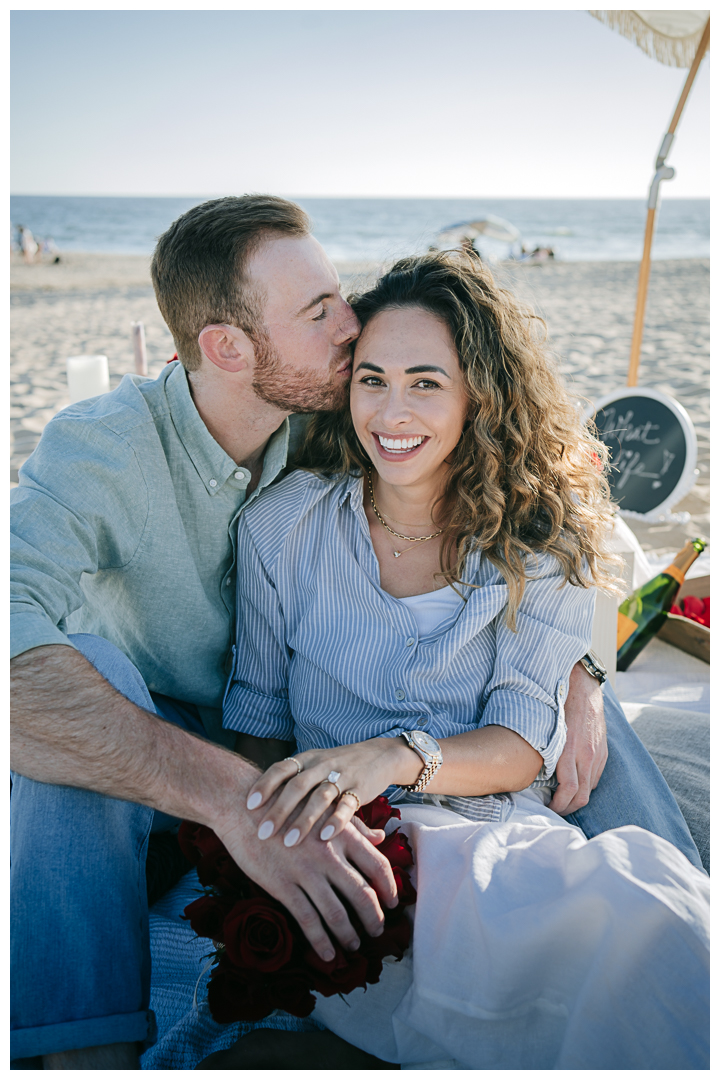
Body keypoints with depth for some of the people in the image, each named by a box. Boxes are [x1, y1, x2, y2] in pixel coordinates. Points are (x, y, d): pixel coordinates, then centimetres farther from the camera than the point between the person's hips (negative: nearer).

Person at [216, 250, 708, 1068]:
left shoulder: (544, 535, 0)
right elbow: (256, 718, 7)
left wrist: (397, 757, -25)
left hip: (505, 835, 3)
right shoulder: (283, 526, 1)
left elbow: (525, 742, -6)